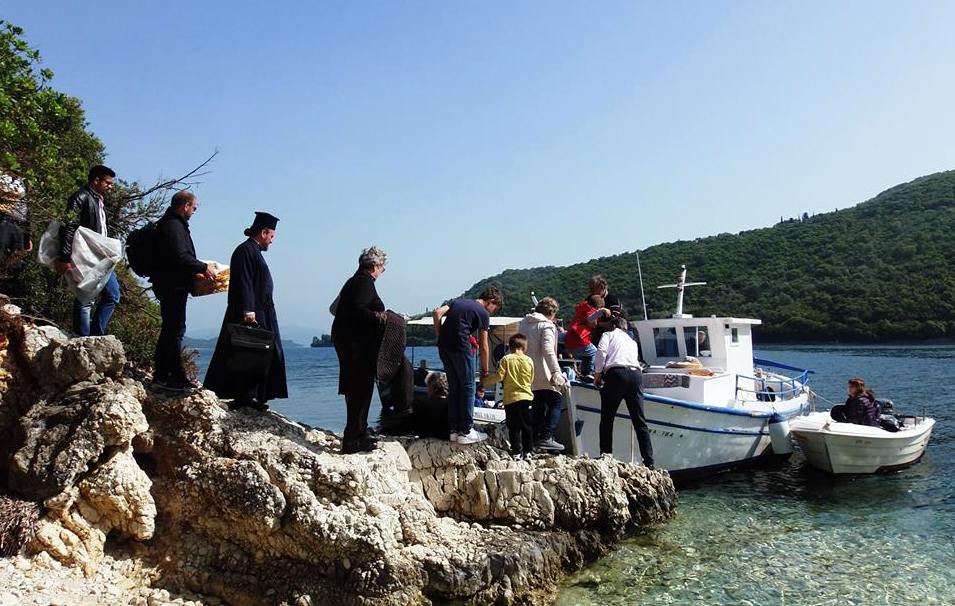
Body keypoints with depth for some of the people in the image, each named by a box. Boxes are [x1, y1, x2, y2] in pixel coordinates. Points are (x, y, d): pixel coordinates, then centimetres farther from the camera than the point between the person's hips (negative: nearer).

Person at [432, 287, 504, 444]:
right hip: (460, 347, -7)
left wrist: (440, 336, 10)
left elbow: (437, 313, 7)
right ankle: (466, 431, 6)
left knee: (454, 387, 14)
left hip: (443, 346, 7)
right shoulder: (483, 313, 4)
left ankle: (454, 430, 18)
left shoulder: (458, 301, 22)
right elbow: (483, 346, 4)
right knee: (468, 387, 4)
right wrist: (485, 371, 13)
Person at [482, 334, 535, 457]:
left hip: (511, 398, -2)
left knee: (514, 426, 3)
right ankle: (528, 450, 16)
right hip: (526, 397, 3)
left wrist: (485, 381, 6)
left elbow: (499, 376, -9)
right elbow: (531, 380, 9)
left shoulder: (506, 359, -6)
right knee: (527, 425, 12)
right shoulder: (529, 360, 2)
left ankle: (516, 451, 2)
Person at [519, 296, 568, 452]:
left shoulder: (523, 323, 15)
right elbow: (548, 350, -21)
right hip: (542, 374, -8)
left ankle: (536, 438, 16)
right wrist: (556, 372, -26)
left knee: (538, 404, 17)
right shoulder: (547, 325, -9)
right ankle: (546, 438, -10)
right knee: (556, 401, 0)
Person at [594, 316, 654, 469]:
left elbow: (601, 351, -1)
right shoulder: (632, 342, 33)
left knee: (607, 419, 4)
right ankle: (649, 462, 1)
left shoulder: (609, 334, 18)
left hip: (617, 372, -4)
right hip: (636, 373, 5)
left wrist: (598, 373, 5)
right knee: (640, 421, 5)